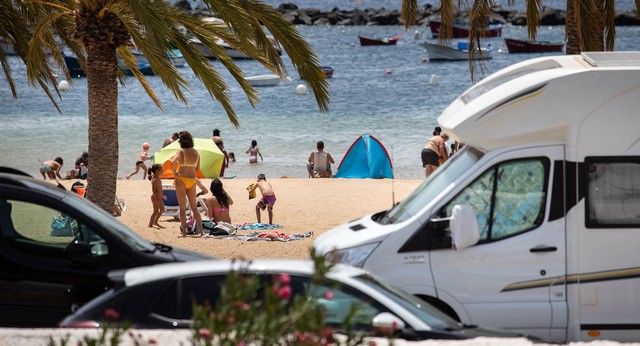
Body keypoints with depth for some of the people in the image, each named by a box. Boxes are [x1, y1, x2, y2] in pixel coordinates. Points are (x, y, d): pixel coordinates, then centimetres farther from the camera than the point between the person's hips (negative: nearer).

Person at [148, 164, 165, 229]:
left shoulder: (158, 178, 9)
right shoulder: (155, 180, -22)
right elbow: (154, 190, -25)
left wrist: (162, 195, 26)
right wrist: (157, 198, -28)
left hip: (159, 197, 10)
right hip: (155, 197, -10)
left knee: (162, 209, 16)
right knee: (156, 211, -3)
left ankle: (155, 221, 25)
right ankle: (150, 224, 6)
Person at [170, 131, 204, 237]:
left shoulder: (181, 152, -11)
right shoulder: (196, 152, 5)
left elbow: (173, 162, -28)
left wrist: (174, 172, -12)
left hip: (181, 179, -5)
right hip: (192, 180, 5)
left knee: (182, 208, 3)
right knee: (194, 207, 15)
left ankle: (184, 231, 1)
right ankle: (200, 230, 11)